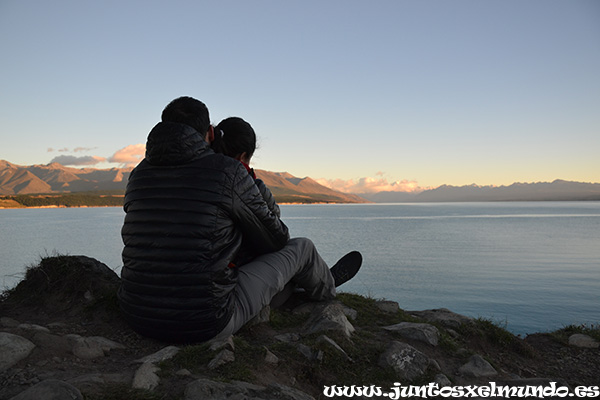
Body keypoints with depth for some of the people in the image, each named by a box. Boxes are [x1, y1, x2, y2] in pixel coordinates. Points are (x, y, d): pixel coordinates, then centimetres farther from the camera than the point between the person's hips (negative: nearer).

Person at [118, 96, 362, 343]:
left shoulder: (139, 175, 5)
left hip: (138, 319, 6)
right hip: (204, 326, -6)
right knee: (301, 248, 11)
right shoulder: (229, 172, -11)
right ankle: (325, 288, 47)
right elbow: (275, 238, 1)